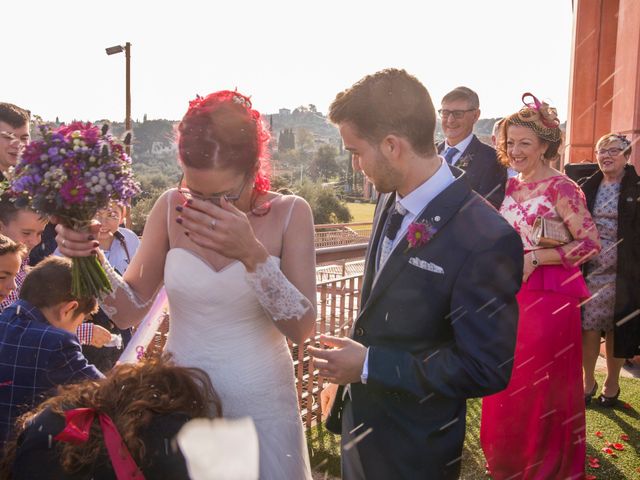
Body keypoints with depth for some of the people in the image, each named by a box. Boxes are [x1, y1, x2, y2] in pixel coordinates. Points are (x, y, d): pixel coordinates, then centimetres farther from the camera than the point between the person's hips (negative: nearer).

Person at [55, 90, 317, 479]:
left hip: (259, 402, -1)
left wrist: (252, 254, -30)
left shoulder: (290, 214, -11)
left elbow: (303, 329, -18)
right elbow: (130, 311, -3)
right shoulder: (171, 208, -6)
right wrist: (92, 258, -20)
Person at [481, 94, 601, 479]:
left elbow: (590, 243, -16)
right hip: (511, 295, 6)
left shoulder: (561, 188, -12)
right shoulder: (511, 187, 8)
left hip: (548, 298, -6)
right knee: (509, 386, 15)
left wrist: (533, 258, -21)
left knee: (543, 388, 8)